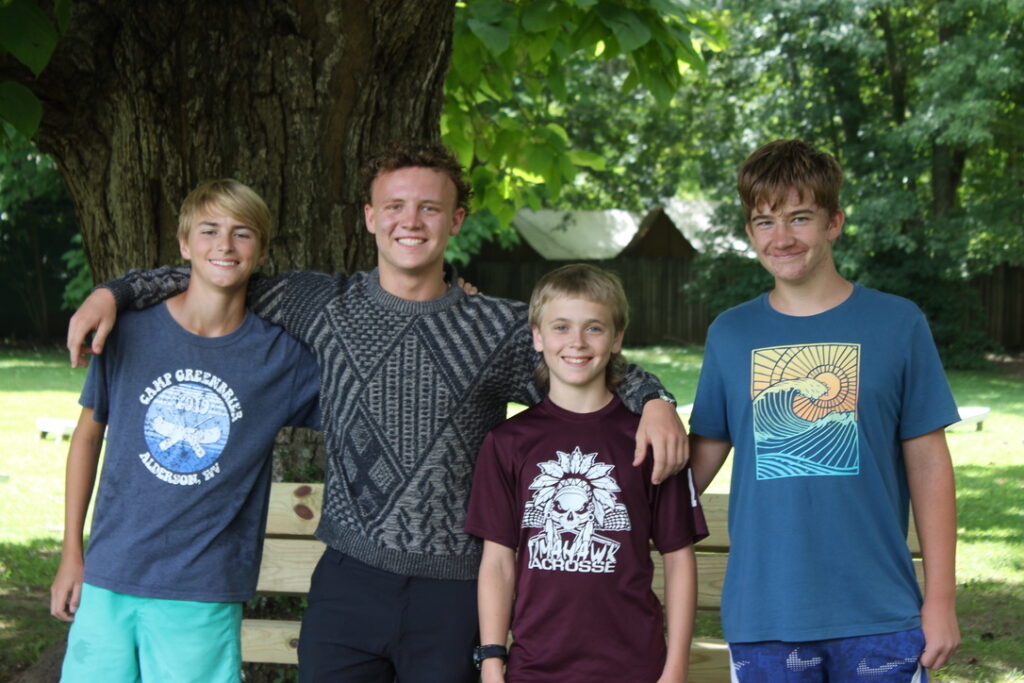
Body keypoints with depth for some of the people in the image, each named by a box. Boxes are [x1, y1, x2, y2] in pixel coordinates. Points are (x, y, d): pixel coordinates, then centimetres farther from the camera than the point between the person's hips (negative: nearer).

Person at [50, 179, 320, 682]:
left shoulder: (281, 357, -2)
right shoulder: (127, 332, 0)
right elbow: (88, 436, 10)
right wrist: (71, 555, 11)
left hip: (204, 597, -1)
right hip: (108, 582, 1)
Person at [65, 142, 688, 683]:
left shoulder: (501, 329, 4)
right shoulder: (325, 305, 7)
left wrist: (655, 400, -10)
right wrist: (115, 292, 8)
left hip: (455, 589, -1)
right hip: (350, 579, 1)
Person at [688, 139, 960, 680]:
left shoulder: (897, 324, 0)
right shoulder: (730, 334, 6)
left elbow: (928, 464, 1)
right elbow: (703, 455, 11)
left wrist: (941, 598, -1)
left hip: (879, 616, -1)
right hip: (764, 616, 1)